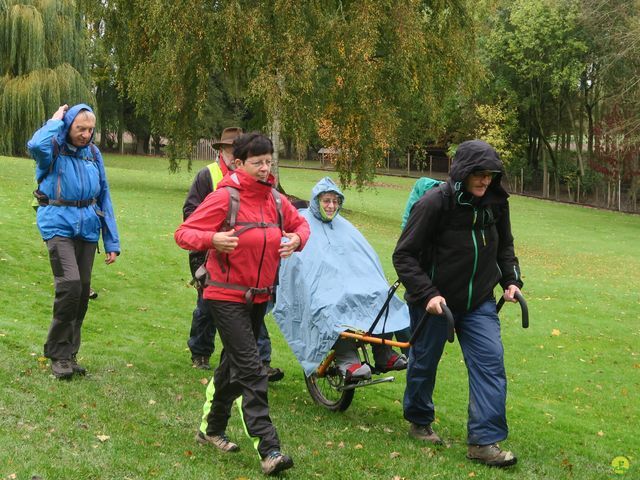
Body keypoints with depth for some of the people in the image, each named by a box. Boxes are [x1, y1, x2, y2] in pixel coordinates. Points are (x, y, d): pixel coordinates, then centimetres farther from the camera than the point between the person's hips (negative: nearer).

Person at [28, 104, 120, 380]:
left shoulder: (93, 153, 10)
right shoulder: (54, 149, -5)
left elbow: (104, 197, 14)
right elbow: (36, 145, -33)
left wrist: (112, 242, 11)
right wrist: (56, 121, -15)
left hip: (88, 229, 5)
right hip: (59, 225, -5)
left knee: (83, 291, 7)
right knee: (70, 284, -20)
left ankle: (69, 354, 22)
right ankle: (58, 353, -5)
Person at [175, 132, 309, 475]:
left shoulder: (276, 200, 3)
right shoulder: (225, 197, -14)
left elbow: (300, 224, 20)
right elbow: (183, 233, -13)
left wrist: (297, 239, -4)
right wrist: (212, 239, -33)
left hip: (259, 297, 7)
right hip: (227, 296, -7)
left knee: (233, 365, 19)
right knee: (251, 370, -14)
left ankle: (211, 429, 37)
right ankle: (269, 450, -15)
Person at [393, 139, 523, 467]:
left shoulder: (496, 203, -3)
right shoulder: (434, 203, -21)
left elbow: (504, 246, 16)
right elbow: (404, 255, -17)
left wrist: (511, 280, 1)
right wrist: (427, 293, -25)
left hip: (479, 302, 4)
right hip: (433, 301, -4)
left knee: (490, 361, -8)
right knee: (424, 362, 13)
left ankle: (484, 441, -5)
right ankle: (418, 420, 39)